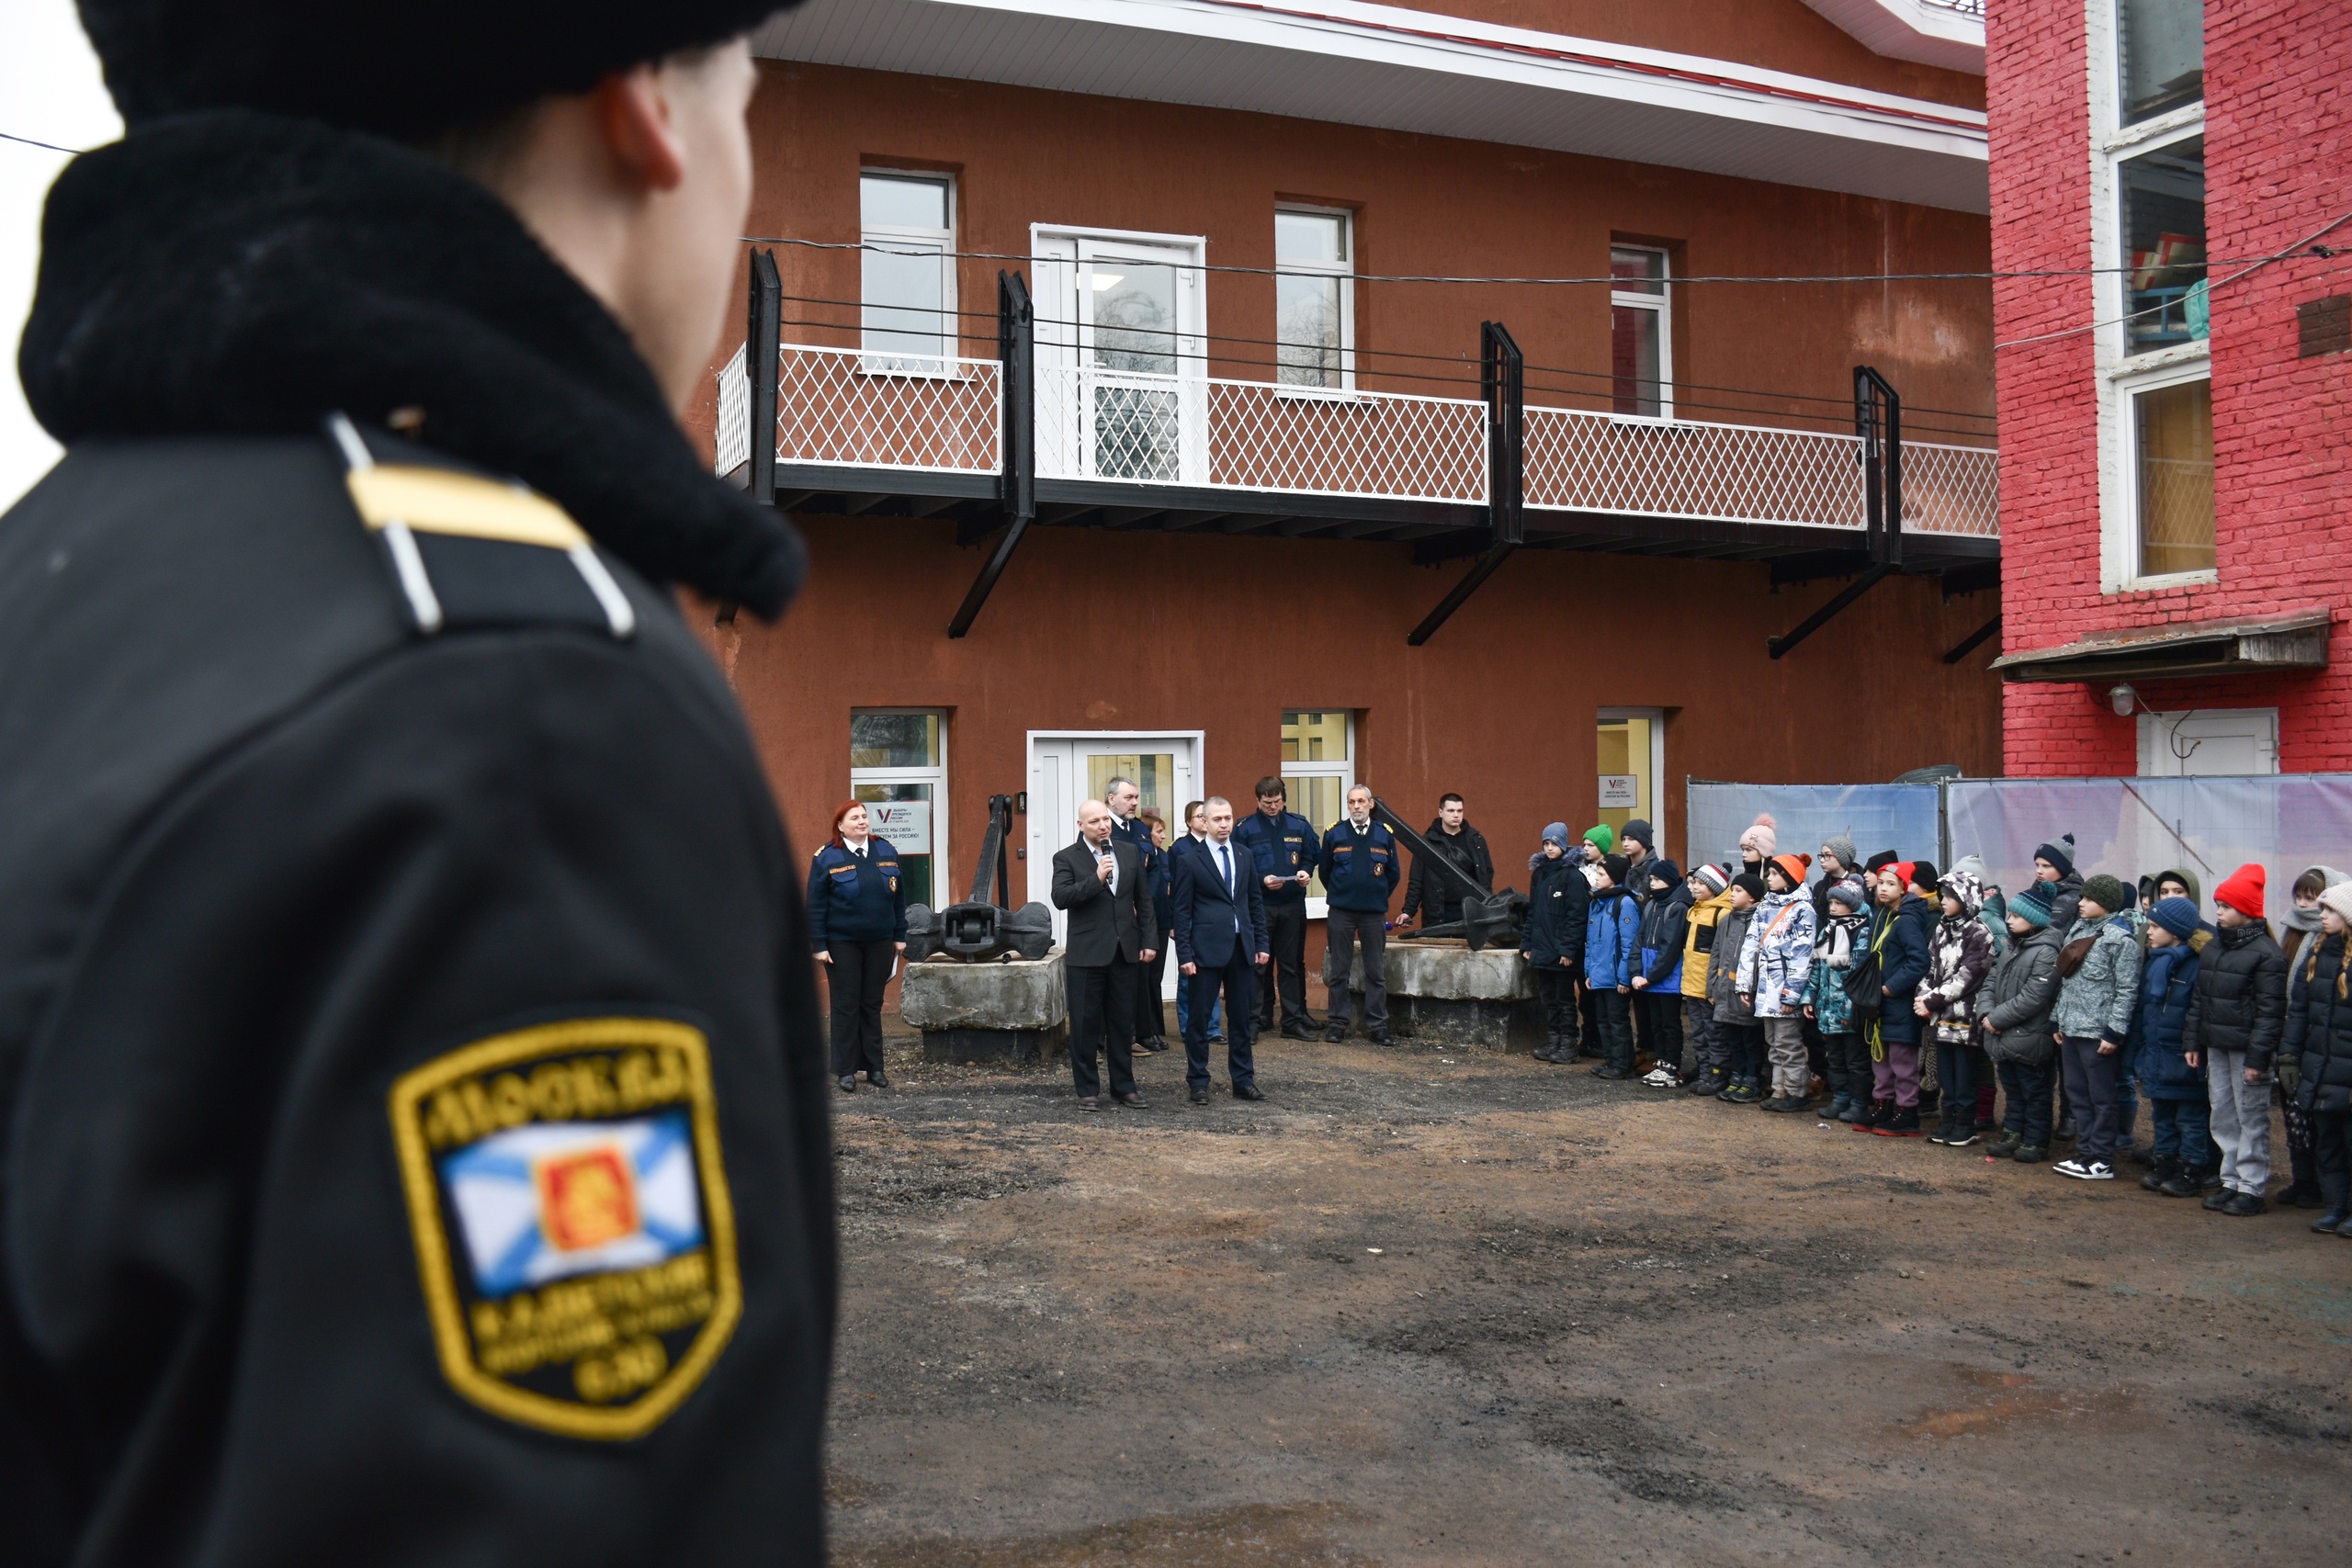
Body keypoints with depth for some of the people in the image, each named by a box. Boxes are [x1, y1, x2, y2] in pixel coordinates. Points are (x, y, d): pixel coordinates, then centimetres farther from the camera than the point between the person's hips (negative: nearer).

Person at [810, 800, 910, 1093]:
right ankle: (845, 1070, 9)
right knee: (846, 1006, 1)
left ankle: (874, 1067, 17)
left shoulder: (886, 851, 5)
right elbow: (815, 906, -6)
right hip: (842, 944, -3)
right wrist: (818, 946, -9)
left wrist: (900, 936, 8)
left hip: (880, 942, 3)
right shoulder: (826, 858, -6)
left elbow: (899, 897, 10)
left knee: (873, 1005, 9)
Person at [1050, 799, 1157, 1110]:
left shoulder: (1129, 852, 9)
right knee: (1085, 1024, 2)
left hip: (1125, 952, 4)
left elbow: (1143, 900, 13)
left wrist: (1147, 941, 9)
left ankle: (1124, 1086, 19)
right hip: (1086, 953, -3)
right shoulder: (1067, 858, -2)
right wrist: (1096, 878, -22)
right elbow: (1060, 898, -16)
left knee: (1122, 1022, 10)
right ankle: (1087, 1090, 11)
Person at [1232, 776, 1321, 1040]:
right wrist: (1261, 880, -16)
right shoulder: (1245, 828, -2)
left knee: (1293, 964, 6)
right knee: (1259, 964, 3)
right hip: (1258, 906, -2)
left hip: (1293, 905, 3)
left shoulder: (1300, 825, 7)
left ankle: (1294, 1021, 11)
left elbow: (1313, 857, 15)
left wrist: (1306, 871, -6)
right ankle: (1259, 1019, 11)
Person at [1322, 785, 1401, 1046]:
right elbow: (1325, 871, 12)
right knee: (1338, 971, 3)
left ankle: (1377, 1026, 8)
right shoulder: (1334, 834, 1)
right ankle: (1337, 1024, 10)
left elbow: (1393, 873, 13)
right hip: (1340, 912, -1)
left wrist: (1379, 897, 13)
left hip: (1374, 913, 1)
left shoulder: (1385, 835, 4)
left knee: (1376, 973, 2)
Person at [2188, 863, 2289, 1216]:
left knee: (2251, 1118, 0)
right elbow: (2199, 996, 16)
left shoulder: (2266, 953, -11)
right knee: (2222, 1115, 12)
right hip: (2216, 1045, 8)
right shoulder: (2213, 946, 12)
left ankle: (2252, 1188, 7)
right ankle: (2231, 1181, 22)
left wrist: (2258, 1056, -17)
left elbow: (2270, 1010, -14)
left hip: (2245, 1048, -8)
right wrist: (2194, 1040, 12)